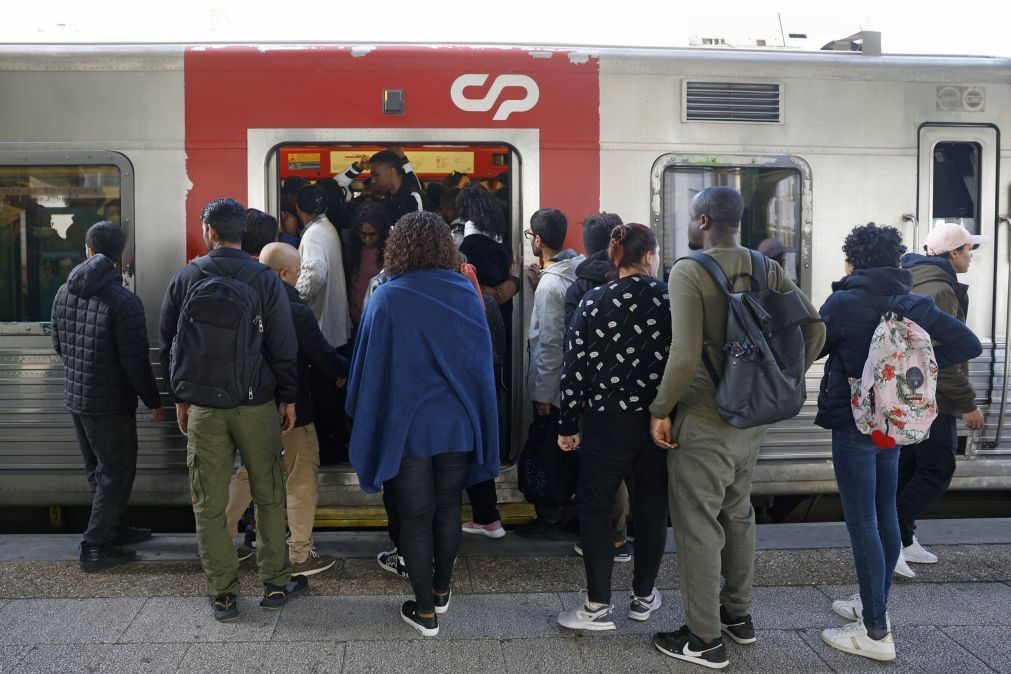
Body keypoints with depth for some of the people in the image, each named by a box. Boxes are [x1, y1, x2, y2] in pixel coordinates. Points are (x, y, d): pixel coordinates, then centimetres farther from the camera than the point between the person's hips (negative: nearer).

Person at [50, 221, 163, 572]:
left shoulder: (64, 293, 1)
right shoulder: (124, 300, -21)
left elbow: (59, 346, 12)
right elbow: (136, 361, -20)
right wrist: (153, 401, -8)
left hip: (75, 396, 7)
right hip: (111, 402, -7)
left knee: (98, 470, 20)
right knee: (116, 473, 5)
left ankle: (112, 528, 34)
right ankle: (95, 547, 9)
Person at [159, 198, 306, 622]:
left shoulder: (184, 279, 1)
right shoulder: (265, 279, -4)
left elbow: (168, 345, 7)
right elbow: (284, 347, -5)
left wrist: (180, 397, 17)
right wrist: (288, 398, 4)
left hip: (203, 406, 1)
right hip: (256, 404, -1)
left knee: (209, 504, 8)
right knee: (269, 496, 11)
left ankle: (223, 594, 13)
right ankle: (275, 584, 17)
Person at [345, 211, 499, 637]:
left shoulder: (386, 299, -12)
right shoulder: (467, 293, -3)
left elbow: (371, 369, -6)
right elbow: (482, 361, 6)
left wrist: (368, 423, 9)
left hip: (407, 426, -3)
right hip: (457, 424, 3)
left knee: (416, 516, 7)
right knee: (448, 507, 18)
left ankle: (425, 610, 15)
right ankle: (441, 589, 33)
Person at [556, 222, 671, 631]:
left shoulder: (593, 303, -4)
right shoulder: (673, 300, -2)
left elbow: (575, 368, -5)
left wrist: (567, 425, 2)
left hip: (607, 421, -2)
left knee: (595, 508, 8)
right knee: (652, 508, 15)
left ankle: (598, 606, 9)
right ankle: (644, 597, 27)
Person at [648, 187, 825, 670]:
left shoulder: (688, 272, -15)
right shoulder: (769, 271, 4)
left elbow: (686, 354, -24)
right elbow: (814, 330, 2)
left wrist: (661, 409, -11)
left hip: (703, 423, -7)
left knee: (698, 526, 5)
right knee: (738, 513, 22)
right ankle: (738, 615, 37)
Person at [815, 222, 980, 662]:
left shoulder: (844, 302, -14)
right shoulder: (913, 303, 3)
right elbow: (969, 344, 0)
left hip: (853, 424, -7)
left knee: (862, 524, -2)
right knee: (885, 516, 16)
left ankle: (876, 633, 2)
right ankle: (875, 604, 31)